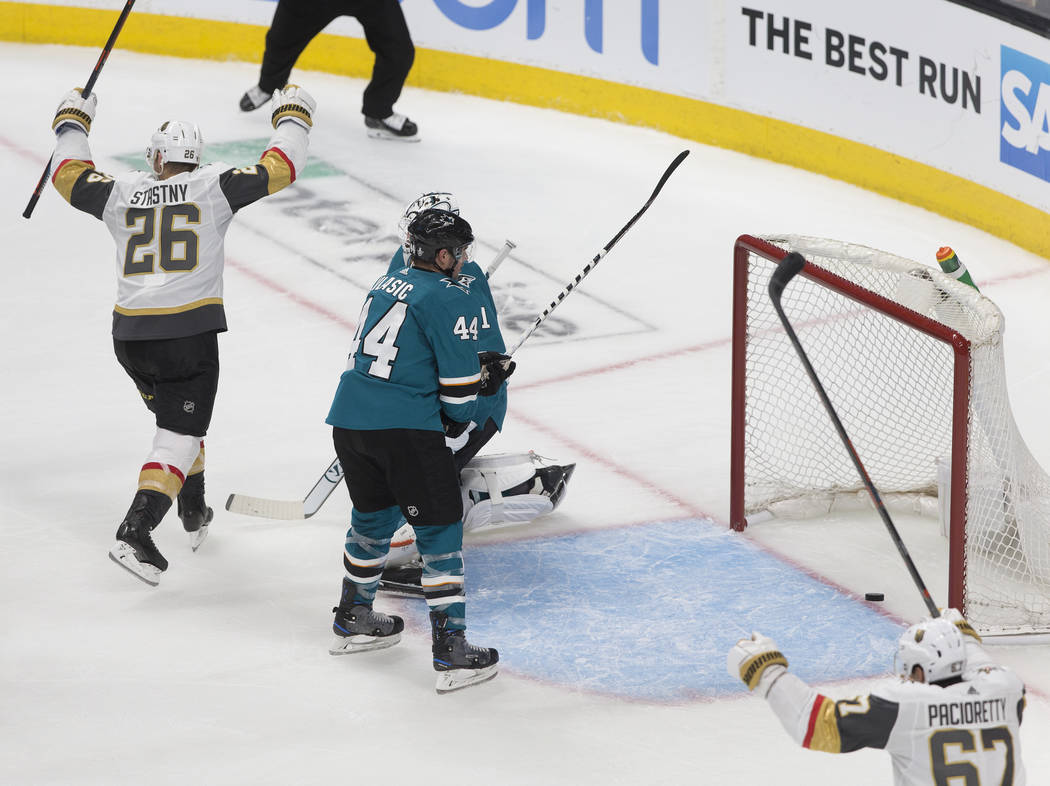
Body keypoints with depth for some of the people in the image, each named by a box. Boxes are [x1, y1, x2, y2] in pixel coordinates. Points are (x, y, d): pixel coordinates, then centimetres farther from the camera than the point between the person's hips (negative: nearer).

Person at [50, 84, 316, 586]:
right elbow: (278, 169, -1)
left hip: (129, 337, 5)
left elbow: (69, 176, 22)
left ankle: (194, 512, 41)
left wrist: (73, 121, 38)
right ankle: (134, 534, -19)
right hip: (188, 334, -5)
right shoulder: (212, 186, -2)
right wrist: (291, 115, 17)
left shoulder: (123, 192, 7)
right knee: (178, 437, -3)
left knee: (179, 416, 29)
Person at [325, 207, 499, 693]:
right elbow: (460, 379, -8)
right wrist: (457, 421, 11)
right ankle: (451, 653, -4)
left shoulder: (386, 285, 18)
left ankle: (353, 620, 42)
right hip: (405, 428, -8)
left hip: (348, 417, 8)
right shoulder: (450, 298, -7)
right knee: (440, 530, -1)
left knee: (374, 516, 27)